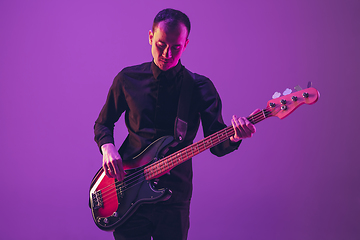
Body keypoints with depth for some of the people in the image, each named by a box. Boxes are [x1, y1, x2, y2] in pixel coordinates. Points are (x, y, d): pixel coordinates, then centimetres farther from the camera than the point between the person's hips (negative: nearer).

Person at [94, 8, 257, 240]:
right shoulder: (128, 79, 1)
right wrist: (108, 149, -9)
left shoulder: (201, 88, -3)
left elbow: (216, 144, -4)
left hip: (174, 193, 0)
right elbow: (103, 123, 12)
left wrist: (234, 137, -27)